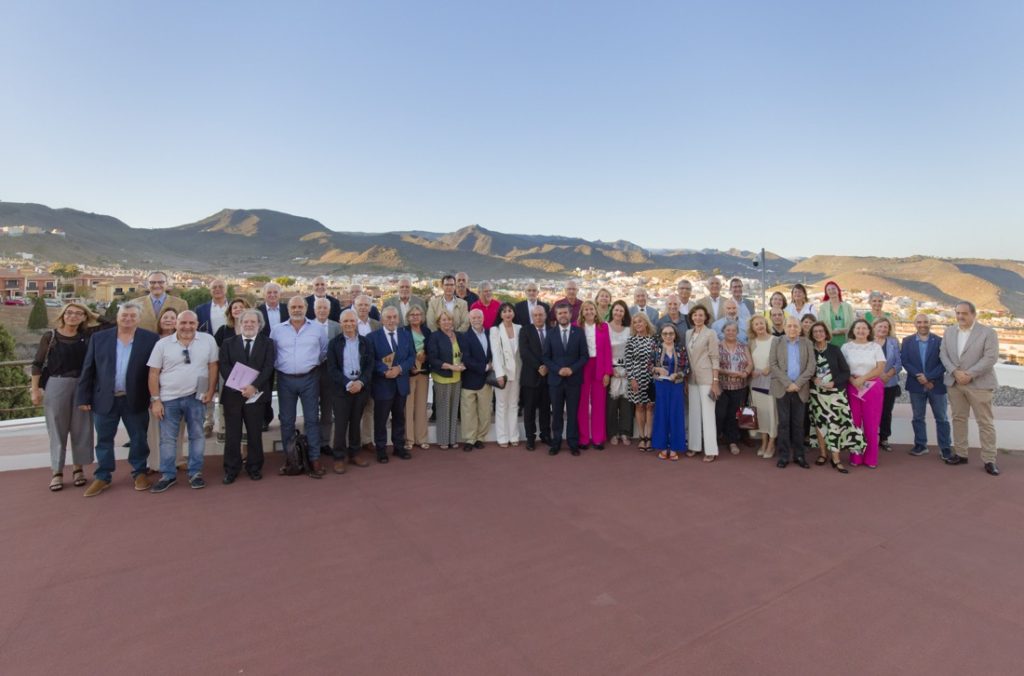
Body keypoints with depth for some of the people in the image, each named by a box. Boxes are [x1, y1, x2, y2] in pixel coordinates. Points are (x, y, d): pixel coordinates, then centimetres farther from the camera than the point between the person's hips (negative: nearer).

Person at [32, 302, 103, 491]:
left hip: (82, 386, 2)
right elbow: (37, 364, 1)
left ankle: (78, 468, 21)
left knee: (81, 428, 8)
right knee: (57, 429, 6)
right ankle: (56, 472, 15)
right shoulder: (50, 336, -2)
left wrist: (91, 315, 2)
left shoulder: (87, 335, 2)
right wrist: (35, 389, -2)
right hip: (56, 385, -1)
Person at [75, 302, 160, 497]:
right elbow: (88, 369, 4)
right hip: (105, 399, 2)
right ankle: (102, 477, 26)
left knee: (139, 439, 10)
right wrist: (83, 397, 1)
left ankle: (140, 472, 25)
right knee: (104, 440, 12)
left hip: (135, 400, -2)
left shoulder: (150, 339, -3)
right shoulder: (99, 338, 2)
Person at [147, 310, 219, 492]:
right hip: (169, 398, 0)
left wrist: (210, 391, -3)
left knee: (197, 435, 7)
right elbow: (154, 373, -1)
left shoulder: (208, 340, -3)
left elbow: (213, 365, 2)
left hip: (196, 397, 0)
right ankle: (167, 475, 20)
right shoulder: (162, 344, -3)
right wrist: (156, 400, -4)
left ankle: (195, 473, 19)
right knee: (167, 438, 8)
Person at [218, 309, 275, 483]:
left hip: (256, 394, -1)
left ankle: (254, 468, 18)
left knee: (255, 434, 6)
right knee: (232, 434, 5)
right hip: (232, 393, 1)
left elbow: (268, 367, -4)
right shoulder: (228, 343, 10)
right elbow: (223, 367, -1)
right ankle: (231, 469, 16)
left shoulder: (267, 343, 7)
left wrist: (254, 386, -17)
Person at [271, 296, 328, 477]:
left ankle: (314, 459, 8)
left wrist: (315, 365, 6)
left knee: (312, 419, 1)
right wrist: (278, 367, 4)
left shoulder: (317, 329, 2)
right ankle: (289, 458, 20)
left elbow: (325, 352, 10)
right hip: (285, 380, 1)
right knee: (286, 420, 8)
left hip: (309, 378, -1)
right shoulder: (277, 330, 4)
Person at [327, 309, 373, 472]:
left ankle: (354, 454, 22)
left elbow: (370, 365, 2)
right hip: (341, 388, -2)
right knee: (340, 423, 0)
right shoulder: (334, 343, -1)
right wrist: (348, 384, -16)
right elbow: (332, 368, -6)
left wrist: (361, 382, -13)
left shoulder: (365, 341, 6)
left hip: (361, 387, 2)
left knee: (356, 422, 11)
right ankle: (339, 457, 11)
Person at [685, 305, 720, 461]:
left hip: (706, 378, -5)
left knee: (708, 413, -4)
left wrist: (715, 381, -13)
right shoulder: (688, 333, 10)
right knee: (694, 413, 10)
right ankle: (694, 446, 19)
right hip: (692, 378, 6)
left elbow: (715, 359, -8)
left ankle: (711, 450, 0)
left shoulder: (710, 333, -6)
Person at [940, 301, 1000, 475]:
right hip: (954, 383, 4)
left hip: (979, 384, -4)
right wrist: (955, 372, -11)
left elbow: (990, 358, -12)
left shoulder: (988, 332, -3)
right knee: (958, 419, 10)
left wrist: (970, 375, -18)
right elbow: (943, 354, 5)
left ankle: (989, 460, 7)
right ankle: (961, 454, 19)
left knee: (985, 422, 1)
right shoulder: (949, 332, 10)